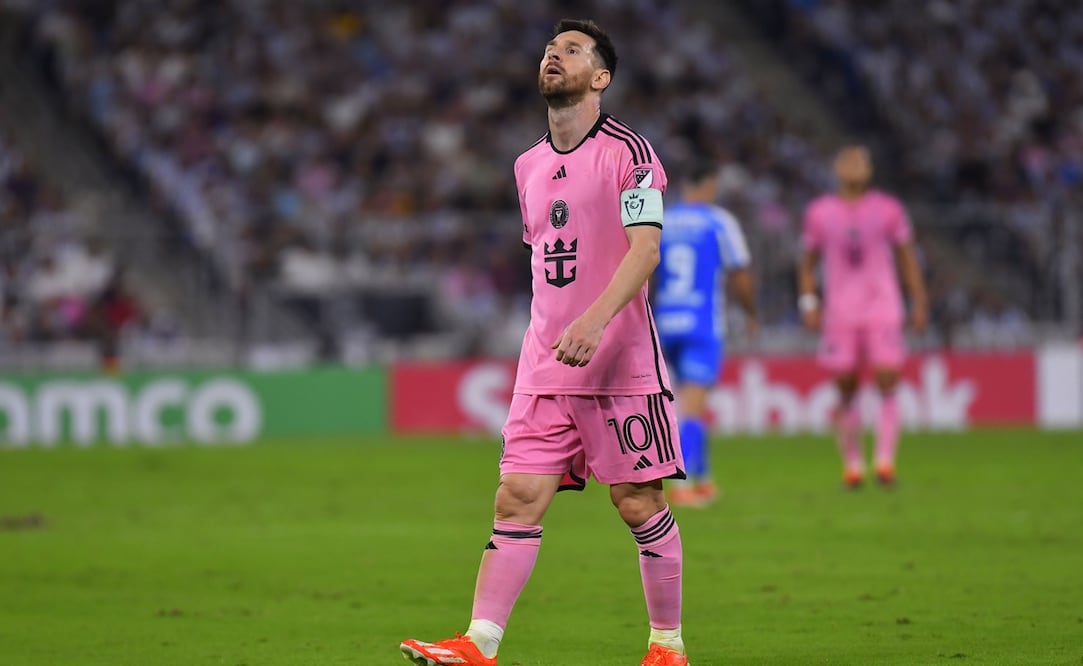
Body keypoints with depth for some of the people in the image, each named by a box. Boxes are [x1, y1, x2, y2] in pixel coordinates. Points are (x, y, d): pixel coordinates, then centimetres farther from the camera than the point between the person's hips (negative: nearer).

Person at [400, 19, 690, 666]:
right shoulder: (529, 164, 15)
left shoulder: (627, 150, -6)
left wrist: (595, 319, -29)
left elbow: (645, 248, -16)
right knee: (517, 498, -4)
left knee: (640, 503, -1)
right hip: (545, 366, 6)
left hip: (621, 362, -6)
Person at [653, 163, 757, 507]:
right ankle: (680, 483, -21)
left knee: (690, 399, 19)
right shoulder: (719, 223, -4)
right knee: (693, 404, -8)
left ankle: (702, 479, 26)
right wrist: (751, 313, 14)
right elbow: (740, 277, -2)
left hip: (666, 325, 5)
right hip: (704, 325, -5)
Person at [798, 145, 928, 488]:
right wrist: (808, 303, 3)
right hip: (840, 314, 1)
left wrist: (919, 303, 7)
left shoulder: (888, 210, 5)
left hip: (883, 310, -1)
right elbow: (808, 263, 14)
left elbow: (907, 259, 11)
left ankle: (885, 460, -13)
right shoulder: (819, 213, 6)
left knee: (887, 385, -12)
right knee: (846, 390, 3)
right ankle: (852, 465, 11)